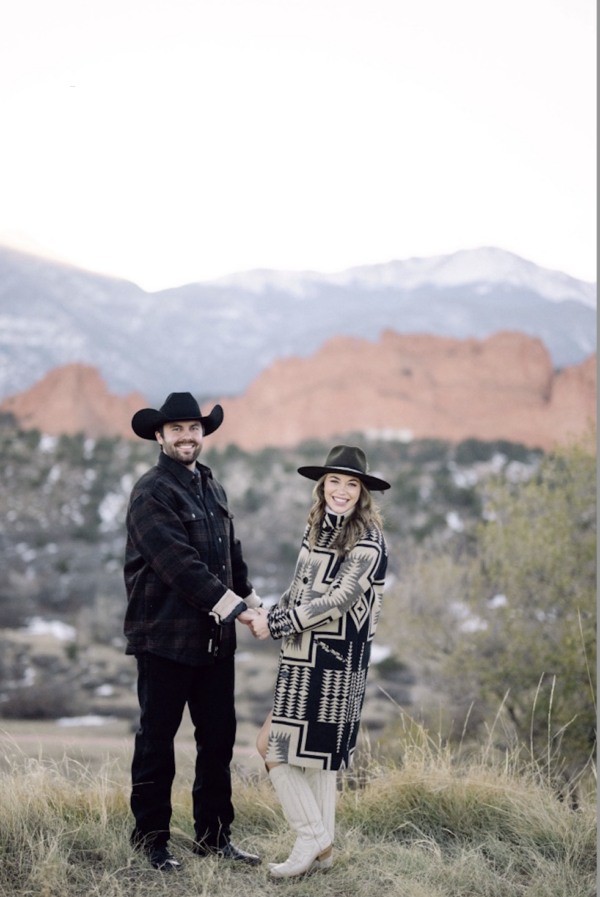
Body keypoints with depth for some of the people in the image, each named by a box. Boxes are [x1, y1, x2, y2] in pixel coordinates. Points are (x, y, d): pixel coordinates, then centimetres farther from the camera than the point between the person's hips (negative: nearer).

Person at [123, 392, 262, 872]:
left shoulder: (213, 488, 15)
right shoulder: (151, 493, -11)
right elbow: (179, 563, -18)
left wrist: (252, 600, 1)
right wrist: (231, 606, -19)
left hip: (215, 636, 7)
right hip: (164, 636, -7)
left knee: (218, 738, 11)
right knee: (157, 741, 4)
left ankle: (214, 834, 22)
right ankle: (151, 838, 16)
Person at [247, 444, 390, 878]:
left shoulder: (368, 543, -13)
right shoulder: (317, 531, 10)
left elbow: (337, 601, -18)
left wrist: (275, 626, -15)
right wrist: (269, 615, -3)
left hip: (334, 663, -7)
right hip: (304, 657, 7)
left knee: (273, 744, -6)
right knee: (316, 753, 11)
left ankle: (314, 839, 3)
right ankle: (322, 848, 19)